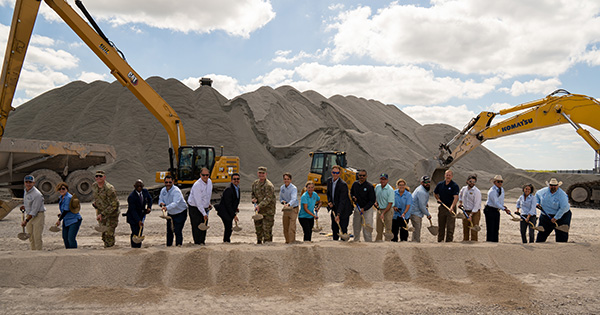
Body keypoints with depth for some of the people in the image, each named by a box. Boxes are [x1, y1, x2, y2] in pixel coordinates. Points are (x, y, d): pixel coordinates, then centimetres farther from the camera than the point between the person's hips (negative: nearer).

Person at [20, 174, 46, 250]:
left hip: (38, 216, -8)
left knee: (37, 237, -10)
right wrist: (24, 206, 4)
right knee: (31, 237, 10)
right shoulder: (26, 191, 7)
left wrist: (26, 220, -21)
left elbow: (34, 210, -21)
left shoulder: (37, 194, -21)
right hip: (29, 215, 8)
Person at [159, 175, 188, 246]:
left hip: (180, 213, -7)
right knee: (169, 231, 14)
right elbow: (160, 200, 5)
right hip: (170, 213, 7)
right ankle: (169, 245, 28)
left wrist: (167, 208, -55)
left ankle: (178, 245, -6)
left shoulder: (176, 191, -26)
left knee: (178, 230, -15)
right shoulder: (163, 190, -1)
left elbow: (175, 203, -39)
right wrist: (161, 203, -20)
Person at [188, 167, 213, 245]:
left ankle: (202, 242, 17)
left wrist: (208, 203, 17)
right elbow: (198, 202, -26)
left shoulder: (210, 181, 0)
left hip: (205, 208, 7)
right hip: (195, 208, -7)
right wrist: (204, 214, -27)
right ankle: (197, 243, 1)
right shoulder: (197, 185, -24)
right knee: (196, 227, -7)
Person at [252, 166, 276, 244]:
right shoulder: (255, 183, 9)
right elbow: (253, 194, 22)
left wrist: (259, 206, -33)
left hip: (268, 211, -7)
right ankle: (259, 242, 30)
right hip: (258, 210, 7)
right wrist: (254, 199, -1)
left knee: (267, 229, -7)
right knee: (258, 227, 15)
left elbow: (268, 198, -23)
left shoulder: (269, 185, -16)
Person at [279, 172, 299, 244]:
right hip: (286, 209, 6)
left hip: (293, 209, -6)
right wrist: (283, 201, -11)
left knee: (292, 227, -15)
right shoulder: (282, 188, 2)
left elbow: (294, 199, -34)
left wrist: (288, 204, -53)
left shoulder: (294, 188, -18)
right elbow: (280, 198, 13)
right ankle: (287, 241, 26)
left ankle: (291, 242, -13)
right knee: (285, 227, 11)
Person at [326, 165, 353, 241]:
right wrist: (329, 202, -5)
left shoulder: (343, 184, -23)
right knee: (334, 228, 13)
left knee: (343, 229, -6)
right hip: (334, 208, 7)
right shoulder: (329, 181, 0)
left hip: (343, 210, -7)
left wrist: (338, 215, -31)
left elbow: (342, 201, -27)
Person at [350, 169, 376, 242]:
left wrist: (364, 209, -21)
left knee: (367, 227, -9)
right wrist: (353, 197, -1)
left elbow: (372, 200, -13)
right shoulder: (355, 184, 2)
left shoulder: (369, 186, -13)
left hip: (367, 209, -5)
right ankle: (356, 241, 28)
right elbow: (351, 192, 22)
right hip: (357, 208, 5)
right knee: (356, 226, 13)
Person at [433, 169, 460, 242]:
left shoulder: (455, 186, -11)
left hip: (451, 208, -4)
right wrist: (438, 199, 2)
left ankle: (449, 241, 4)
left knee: (450, 227, -3)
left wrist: (452, 206, -37)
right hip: (442, 208, 4)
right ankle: (440, 241, 22)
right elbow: (435, 193, 21)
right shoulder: (440, 184, 3)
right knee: (441, 226, 12)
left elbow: (456, 197, -23)